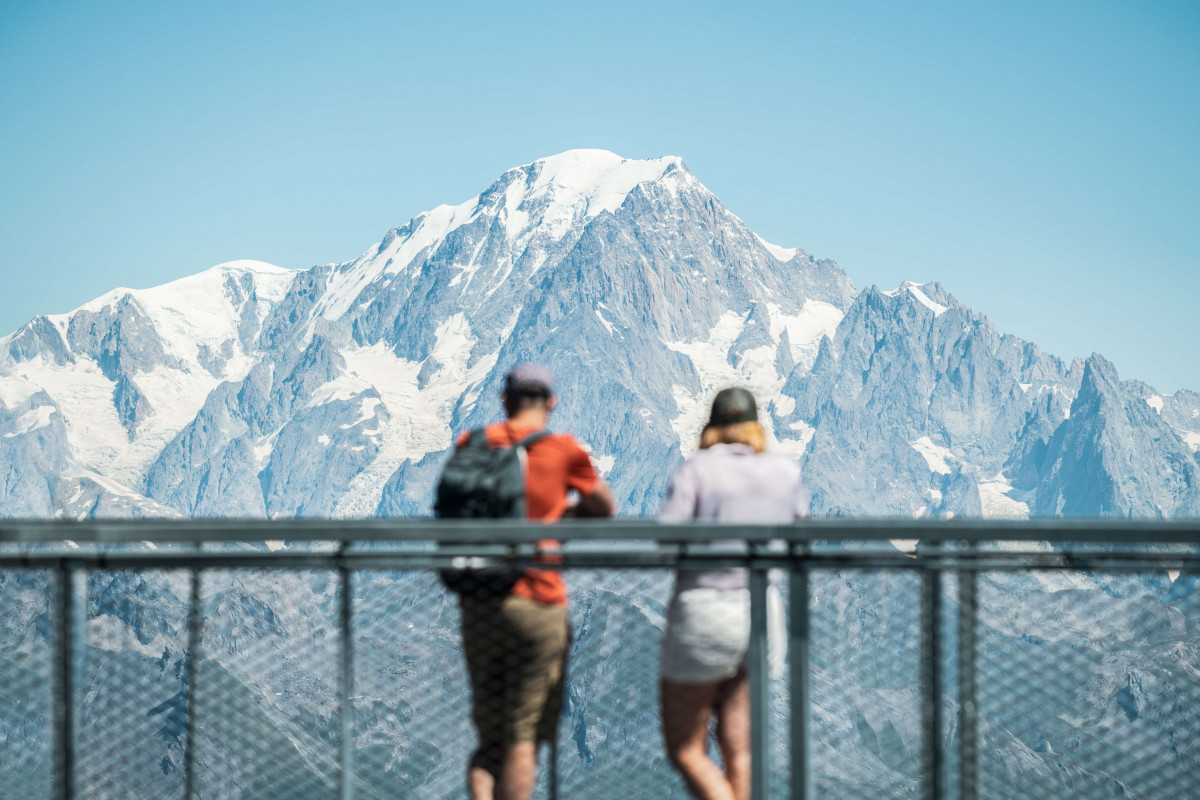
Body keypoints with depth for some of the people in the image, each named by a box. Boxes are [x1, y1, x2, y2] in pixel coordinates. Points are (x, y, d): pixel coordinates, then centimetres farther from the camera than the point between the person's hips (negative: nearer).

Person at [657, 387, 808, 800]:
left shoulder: (697, 469, -8)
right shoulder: (786, 472, 5)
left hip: (703, 614, -4)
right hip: (762, 611, 5)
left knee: (686, 752, 4)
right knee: (738, 751, 12)